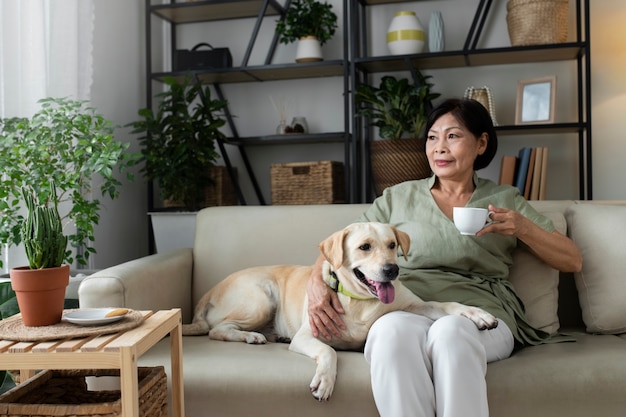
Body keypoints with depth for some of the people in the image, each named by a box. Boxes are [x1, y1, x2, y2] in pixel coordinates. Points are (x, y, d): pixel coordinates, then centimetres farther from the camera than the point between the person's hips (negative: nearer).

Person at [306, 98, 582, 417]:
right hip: (406, 313, 1)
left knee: (451, 330, -37)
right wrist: (316, 282, -6)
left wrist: (521, 227, -4)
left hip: (481, 318, 0)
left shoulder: (505, 200, 18)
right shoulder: (398, 197, 18)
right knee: (393, 328, -36)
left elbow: (573, 261, 14)